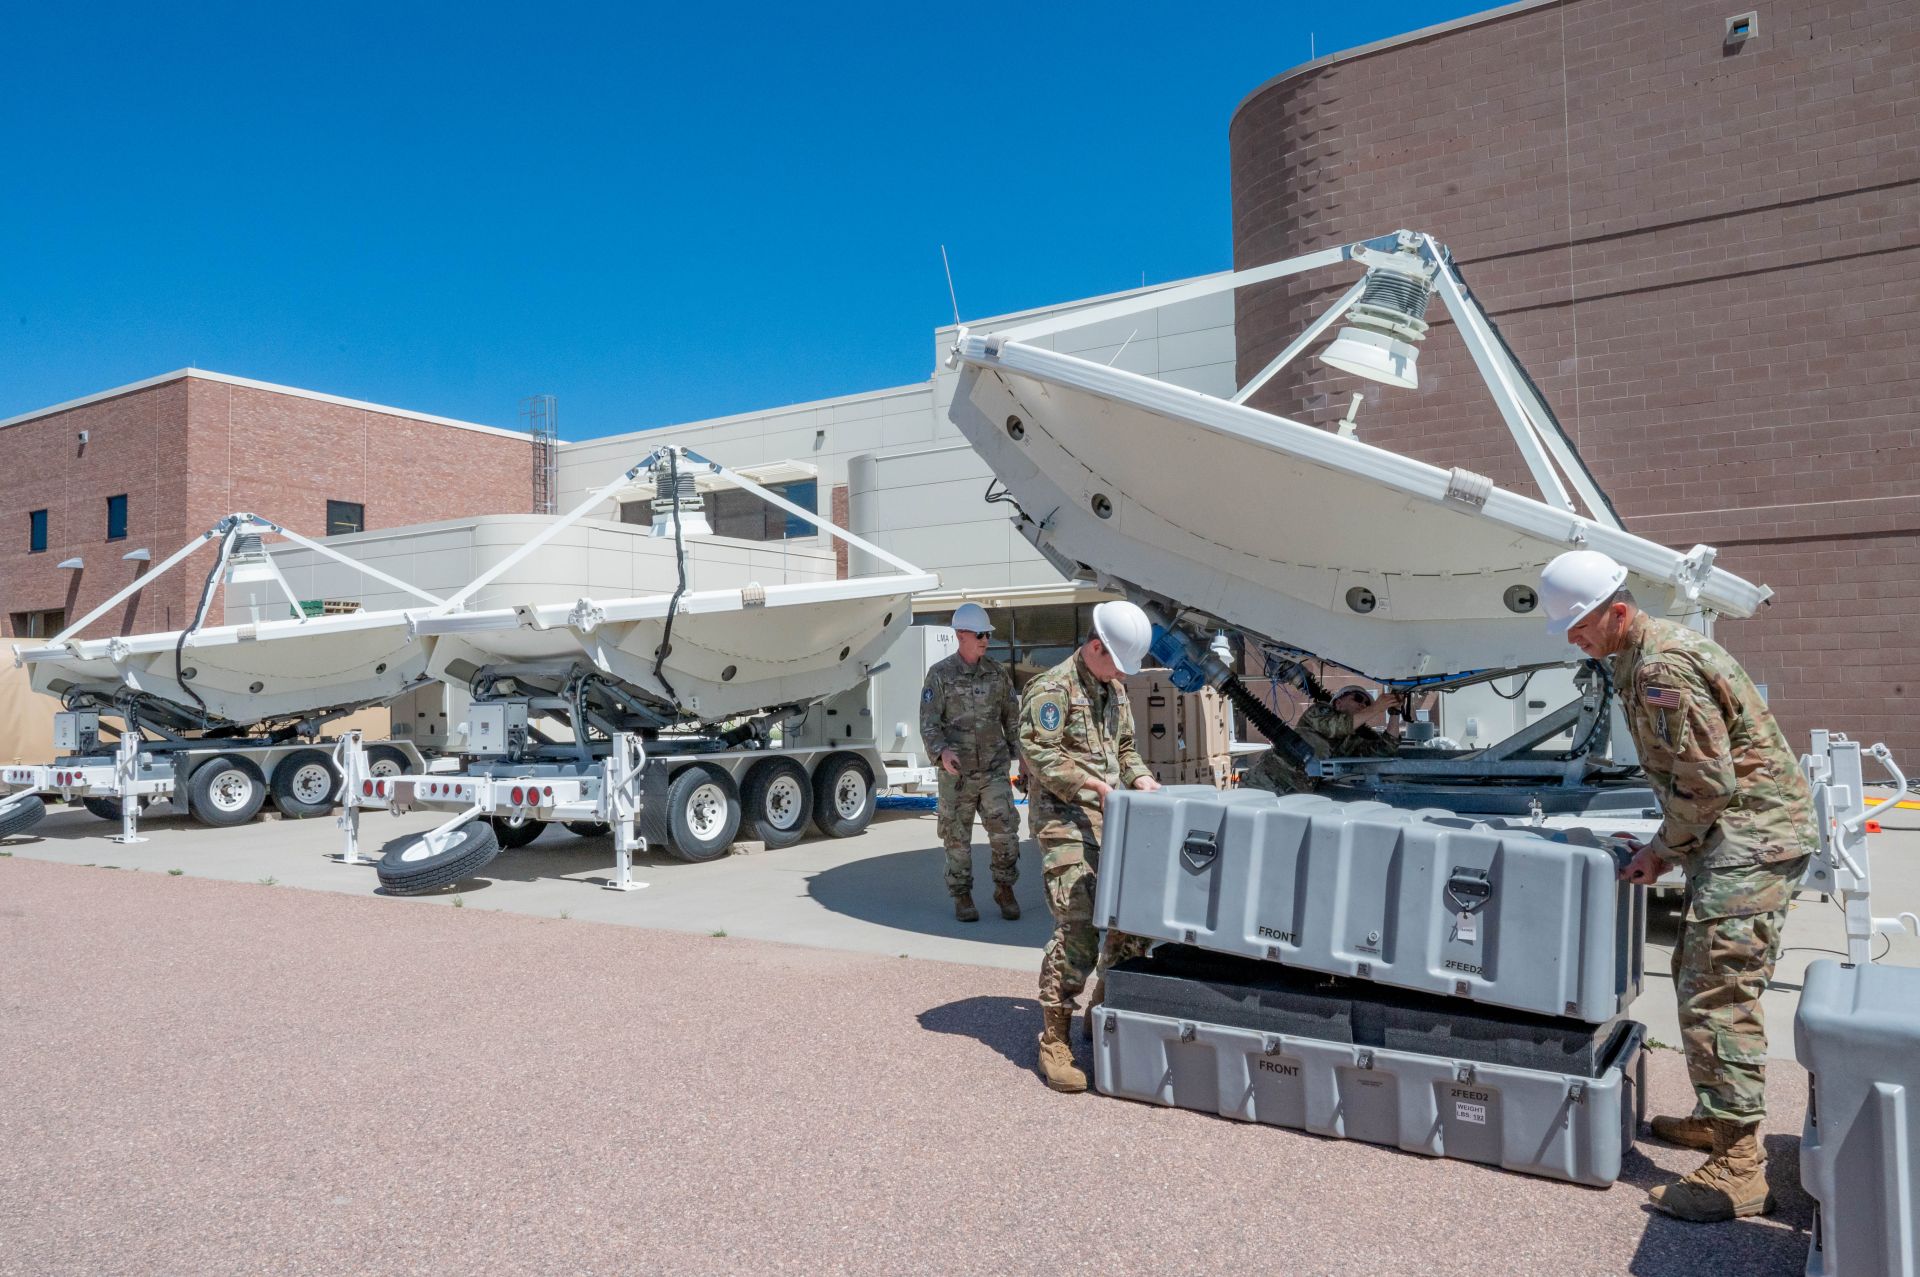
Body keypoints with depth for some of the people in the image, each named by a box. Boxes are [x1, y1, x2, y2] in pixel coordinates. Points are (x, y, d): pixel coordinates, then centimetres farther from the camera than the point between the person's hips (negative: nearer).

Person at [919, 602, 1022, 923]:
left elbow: (1012, 716, 15)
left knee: (1005, 830, -6)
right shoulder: (940, 675, -4)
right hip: (956, 771, -2)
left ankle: (1004, 888, 13)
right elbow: (928, 723, -7)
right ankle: (962, 897, 20)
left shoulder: (997, 672, 7)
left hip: (994, 768, 2)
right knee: (957, 837, 6)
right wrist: (942, 751, -24)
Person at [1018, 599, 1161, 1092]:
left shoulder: (1115, 690, 17)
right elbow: (1041, 755, -16)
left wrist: (1139, 777, 5)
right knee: (1077, 930, -14)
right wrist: (1096, 785, -21)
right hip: (1065, 820, -8)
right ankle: (1054, 1041, -4)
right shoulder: (1052, 687, -9)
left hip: (1111, 820, 8)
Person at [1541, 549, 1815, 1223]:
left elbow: (1708, 781, -22)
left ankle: (1738, 1171, -8)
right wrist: (1669, 843, 15)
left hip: (1752, 836, -11)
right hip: (1739, 836, 11)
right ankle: (1714, 1118, 30)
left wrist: (1663, 849, -10)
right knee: (1697, 974, 18)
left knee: (1717, 995, -12)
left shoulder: (1663, 667, -21)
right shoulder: (1643, 655, 13)